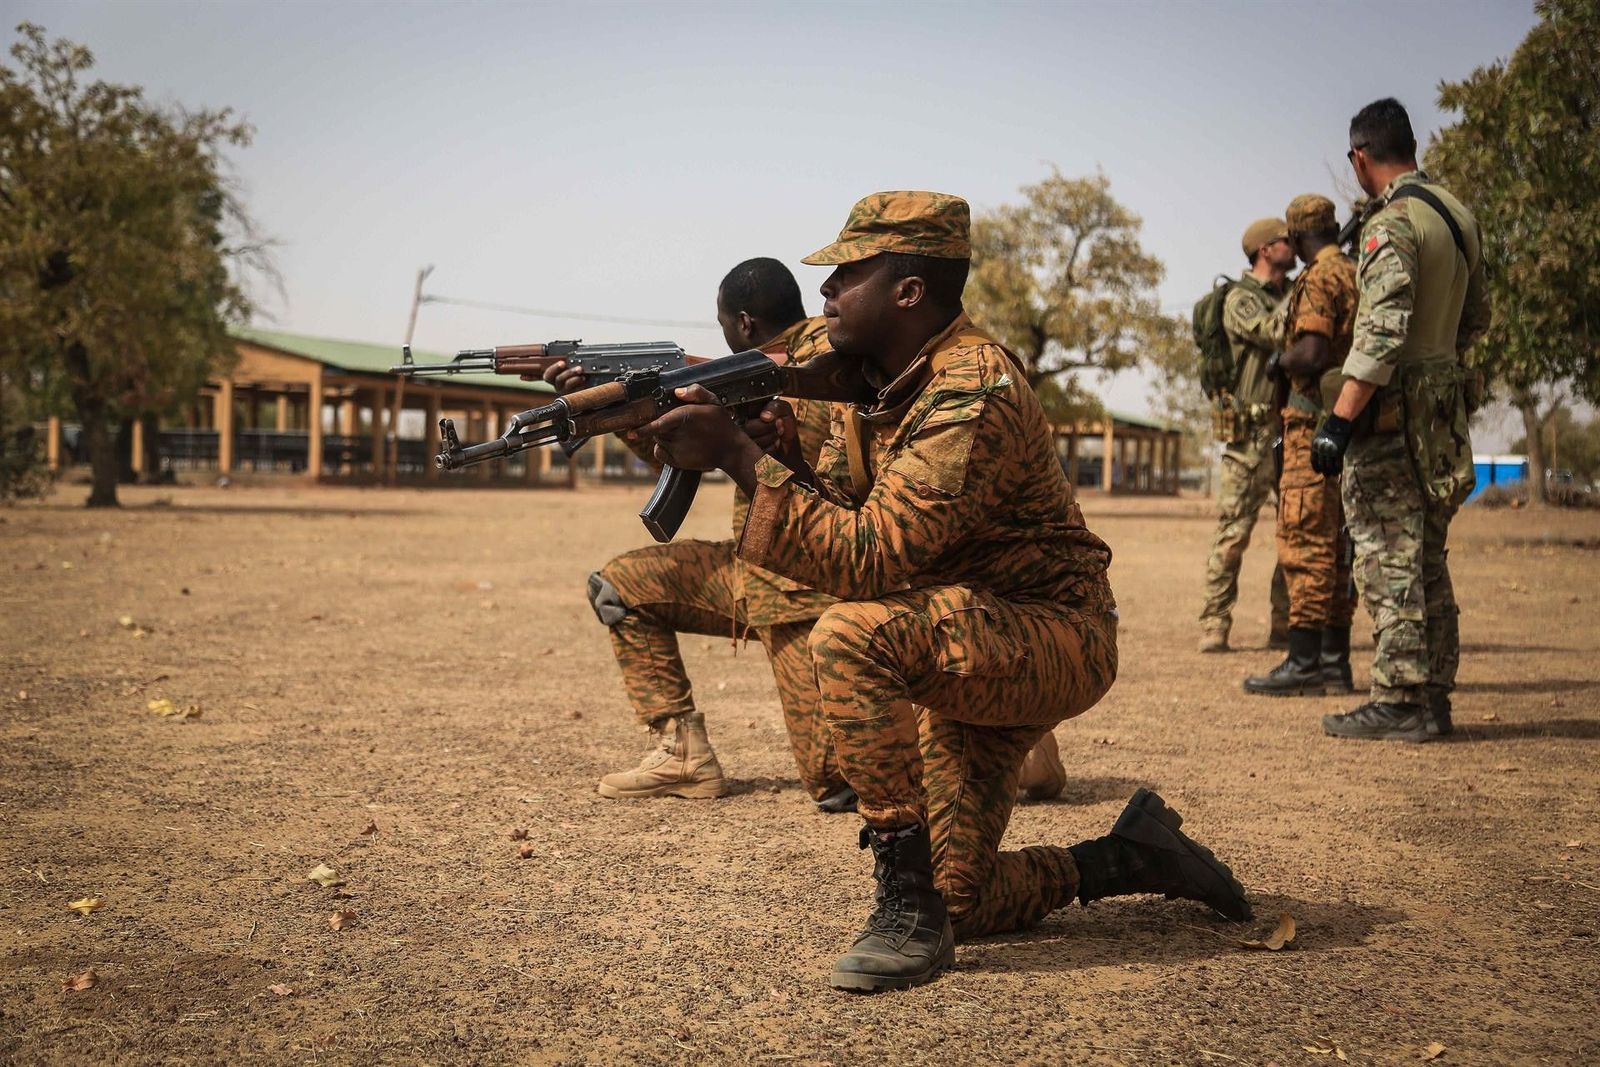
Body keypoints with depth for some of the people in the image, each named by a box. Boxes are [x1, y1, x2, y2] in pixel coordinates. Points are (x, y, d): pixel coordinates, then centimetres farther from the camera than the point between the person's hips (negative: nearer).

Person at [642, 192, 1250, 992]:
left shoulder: (973, 394, -25)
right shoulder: (875, 382, 4)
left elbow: (867, 559, -32)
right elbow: (831, 510, 3)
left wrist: (736, 454, -32)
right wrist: (750, 434, -13)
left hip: (1053, 640, -9)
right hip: (964, 651, 9)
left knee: (851, 635, -35)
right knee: (960, 904, 5)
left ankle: (908, 905, -23)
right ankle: (1130, 857, 29)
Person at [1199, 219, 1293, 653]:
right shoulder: (1241, 299, -3)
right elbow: (1277, 335, -19)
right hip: (1253, 433, -7)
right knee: (1233, 533, -6)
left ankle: (1286, 626, 12)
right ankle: (1214, 625, -2)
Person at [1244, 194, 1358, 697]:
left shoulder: (1318, 279, -12)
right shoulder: (1359, 276, 16)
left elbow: (1311, 354, -23)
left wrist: (1280, 362, -3)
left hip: (1317, 421, -9)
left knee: (1305, 542, -8)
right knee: (1335, 545, 11)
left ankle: (1305, 662, -8)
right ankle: (1334, 660, 14)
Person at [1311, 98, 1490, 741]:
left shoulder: (1392, 225, -16)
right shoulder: (1458, 216, 12)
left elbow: (1381, 332, -25)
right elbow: (1476, 319, 21)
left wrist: (1339, 421, -25)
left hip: (1392, 415, -9)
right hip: (1445, 411, 9)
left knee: (1389, 563, -5)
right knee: (1427, 562, 13)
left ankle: (1398, 705, -2)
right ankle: (1433, 698, 18)